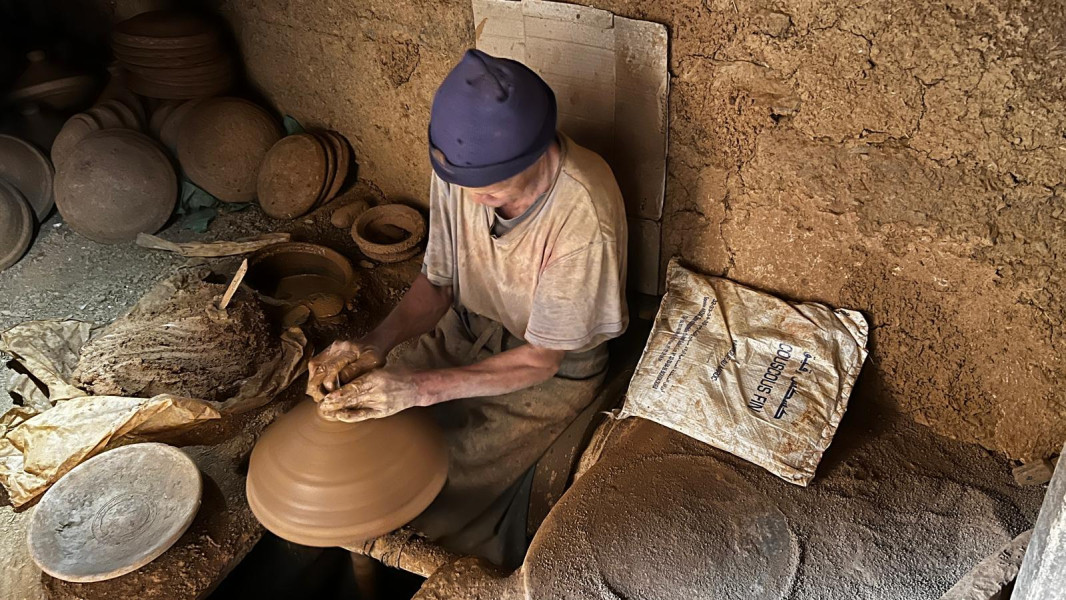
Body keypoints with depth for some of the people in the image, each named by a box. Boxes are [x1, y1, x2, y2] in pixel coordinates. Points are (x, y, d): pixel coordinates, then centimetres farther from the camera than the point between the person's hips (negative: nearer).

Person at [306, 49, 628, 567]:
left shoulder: (585, 217, -35)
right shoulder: (462, 167, -18)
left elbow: (539, 360, -24)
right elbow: (438, 281, -4)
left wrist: (420, 387, -32)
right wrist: (375, 344, -22)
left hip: (552, 371, -5)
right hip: (465, 331, 5)